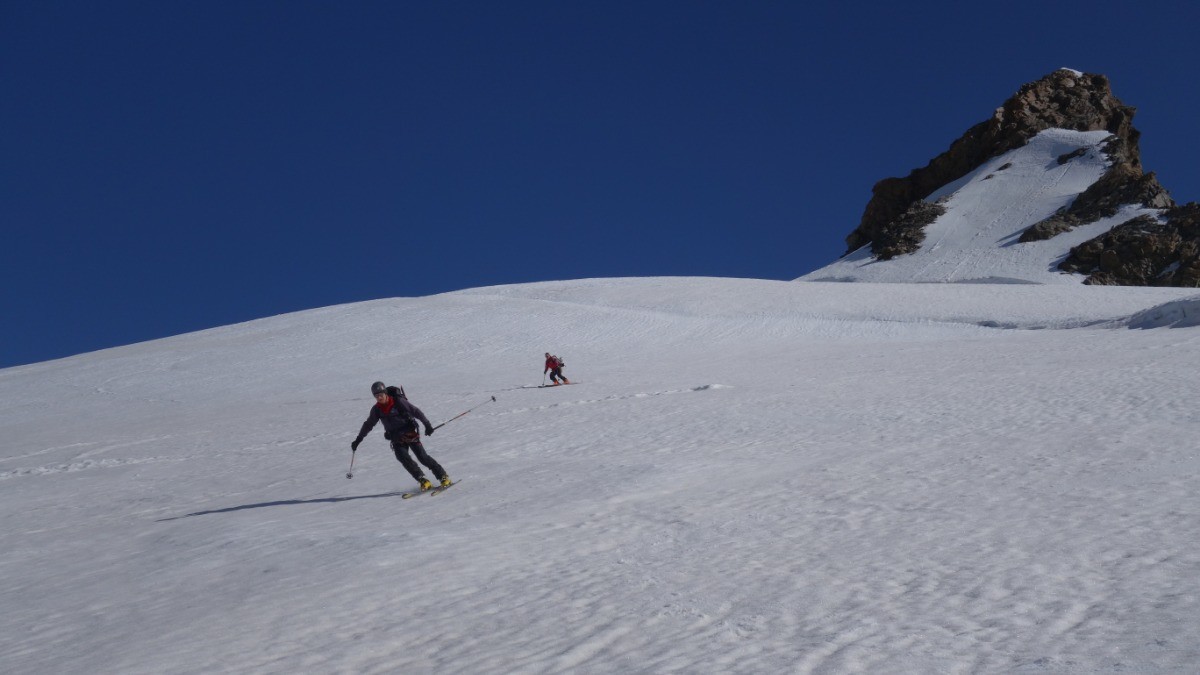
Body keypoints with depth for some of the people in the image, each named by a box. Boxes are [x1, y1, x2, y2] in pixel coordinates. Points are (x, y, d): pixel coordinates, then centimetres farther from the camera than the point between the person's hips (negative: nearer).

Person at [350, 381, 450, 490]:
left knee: (423, 457, -11)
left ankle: (443, 477, -1)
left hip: (410, 434, -4)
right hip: (397, 439, 4)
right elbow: (368, 425, 14)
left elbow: (416, 411, -10)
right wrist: (358, 440, 17)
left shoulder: (398, 402, -14)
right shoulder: (376, 410, -1)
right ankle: (423, 480, -16)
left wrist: (427, 425, -13)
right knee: (403, 457, -20)